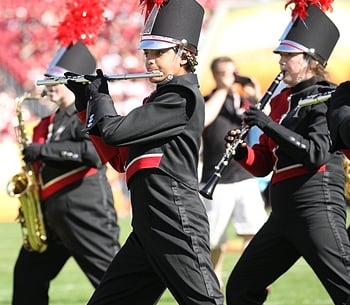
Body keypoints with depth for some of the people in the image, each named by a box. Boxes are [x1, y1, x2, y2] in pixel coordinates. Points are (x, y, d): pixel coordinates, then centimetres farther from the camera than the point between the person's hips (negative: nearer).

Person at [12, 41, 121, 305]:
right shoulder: (51, 122, 19)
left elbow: (94, 152, -24)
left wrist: (45, 150, -22)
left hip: (86, 209, -9)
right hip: (53, 212, 9)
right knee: (28, 275, 12)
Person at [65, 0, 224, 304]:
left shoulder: (182, 97, -9)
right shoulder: (160, 98, 20)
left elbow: (115, 131, -15)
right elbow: (118, 158, 23)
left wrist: (100, 96, 6)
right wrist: (86, 103, 20)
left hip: (174, 220, -10)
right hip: (148, 227, 10)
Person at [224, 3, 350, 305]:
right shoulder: (281, 100, 16)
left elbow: (316, 154, -19)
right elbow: (263, 164, 19)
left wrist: (269, 125, -20)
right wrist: (241, 150, -2)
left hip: (316, 204, -9)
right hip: (283, 210, 9)